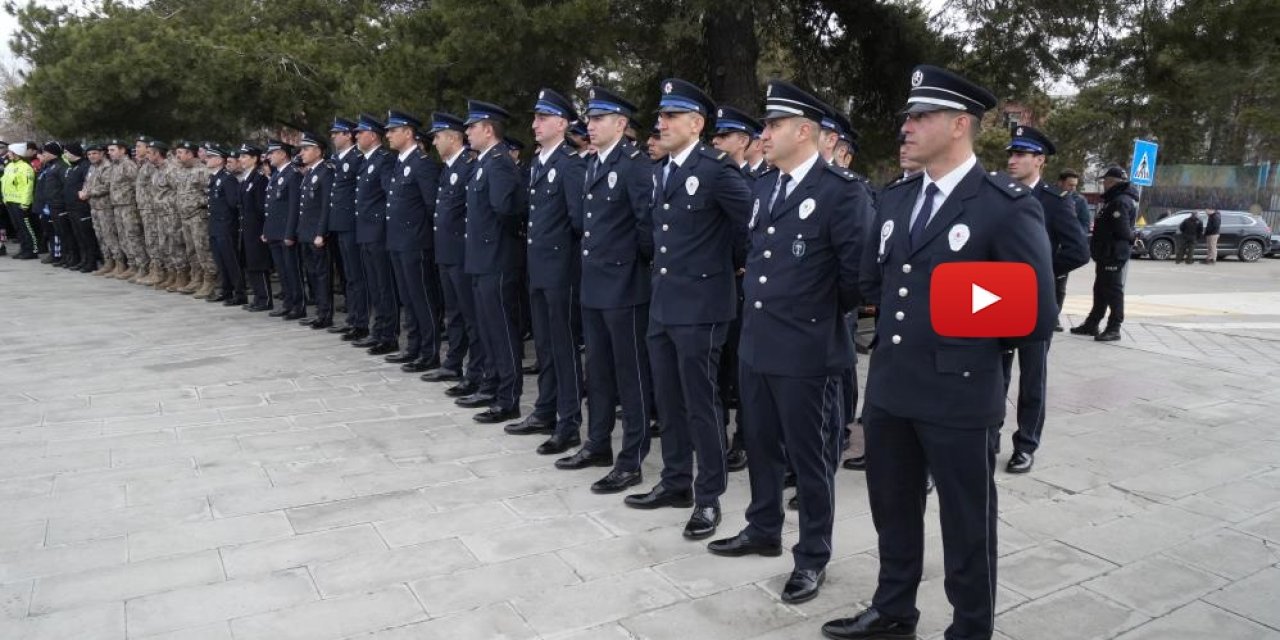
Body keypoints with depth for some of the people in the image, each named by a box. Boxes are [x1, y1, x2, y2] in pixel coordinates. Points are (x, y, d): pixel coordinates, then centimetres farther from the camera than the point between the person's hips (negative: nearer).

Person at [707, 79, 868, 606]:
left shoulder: (842, 190, -13)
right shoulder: (762, 186, 11)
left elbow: (857, 270, -13)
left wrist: (822, 314, -3)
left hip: (807, 350, -7)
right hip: (756, 342, 8)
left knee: (810, 456, 6)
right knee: (761, 444, 19)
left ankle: (813, 556, 22)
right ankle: (763, 530, 38)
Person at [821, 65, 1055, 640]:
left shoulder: (1008, 206, -14)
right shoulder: (894, 199, 7)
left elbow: (1035, 316, -12)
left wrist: (972, 344, 0)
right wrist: (911, 321, 11)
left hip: (960, 394, -6)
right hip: (888, 387, 7)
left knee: (966, 526, 11)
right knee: (893, 512, 20)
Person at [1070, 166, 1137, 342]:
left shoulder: (1121, 202, -19)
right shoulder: (1115, 200, 16)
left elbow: (1122, 231, -24)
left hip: (1114, 255, -11)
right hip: (1107, 254, 11)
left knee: (1113, 291, -6)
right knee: (1100, 290, 16)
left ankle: (1114, 329, -1)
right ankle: (1091, 324, 24)